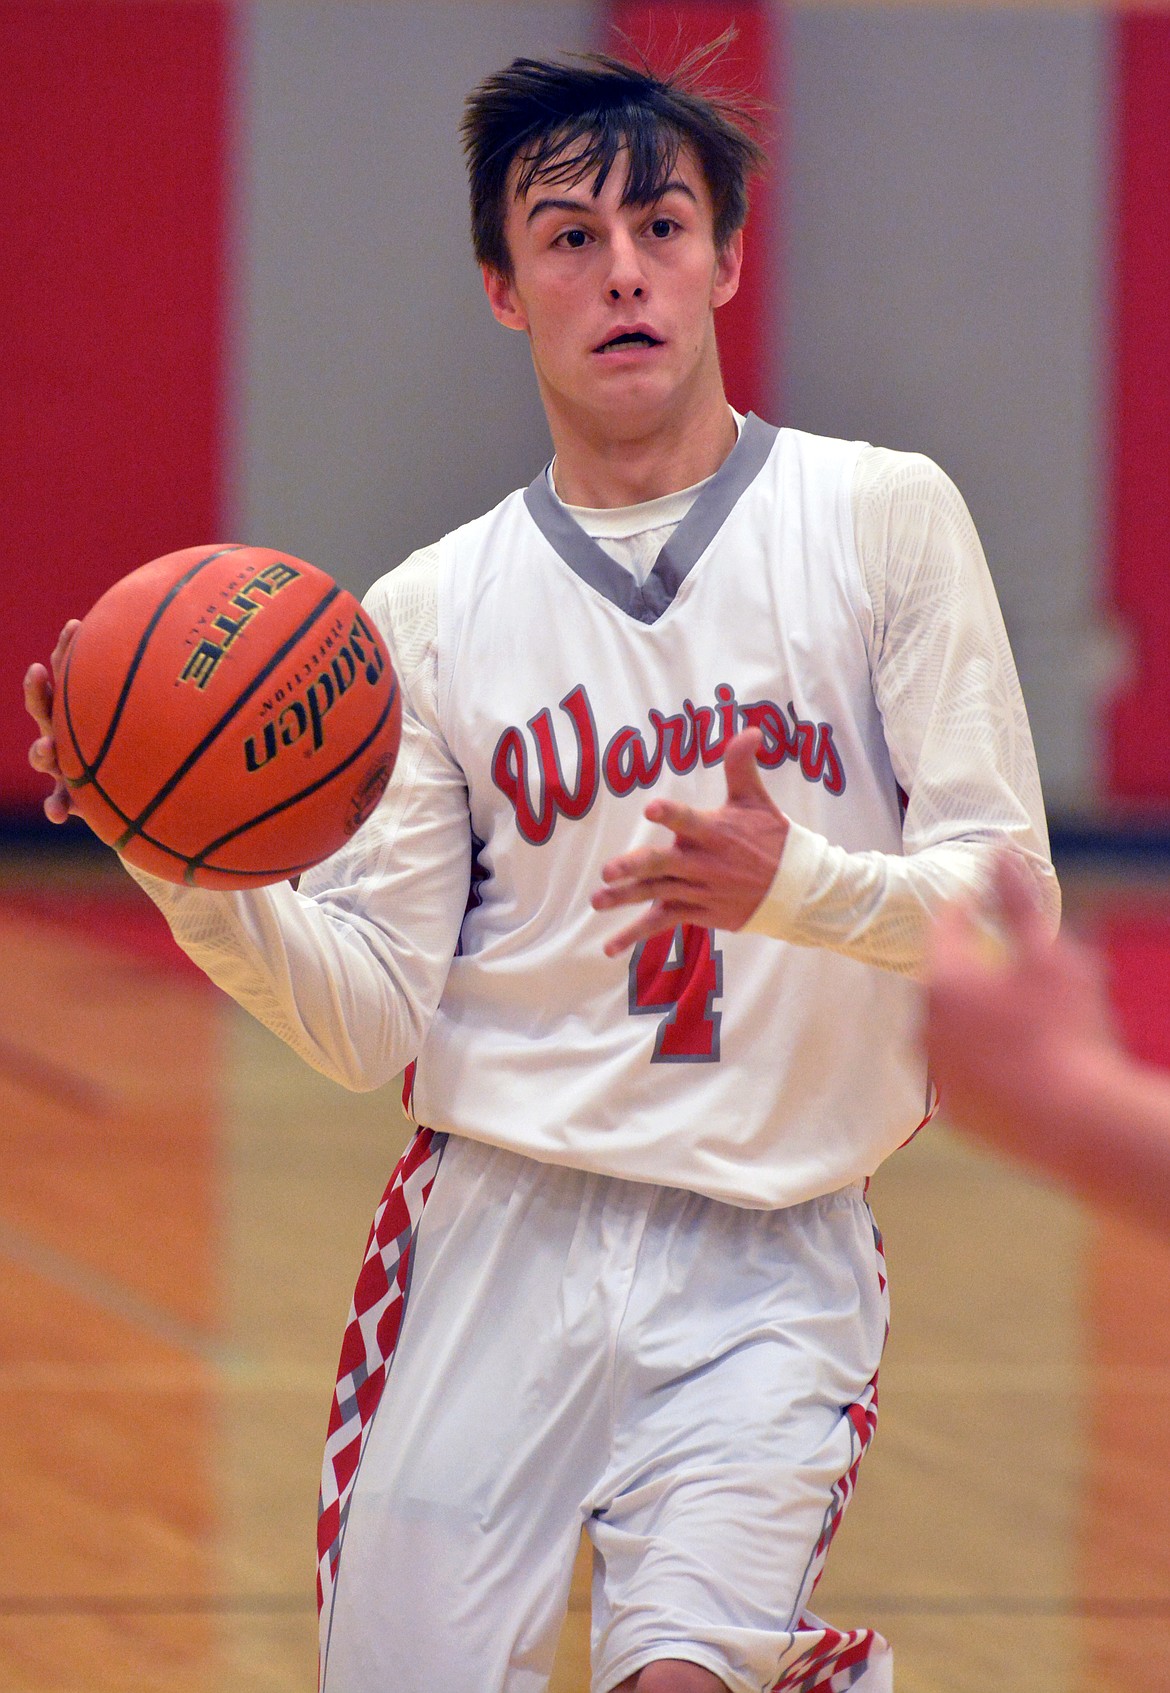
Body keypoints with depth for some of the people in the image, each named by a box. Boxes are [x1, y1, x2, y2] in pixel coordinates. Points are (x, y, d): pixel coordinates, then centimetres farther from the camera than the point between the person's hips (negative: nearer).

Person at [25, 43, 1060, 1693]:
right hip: (499, 1229, 2)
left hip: (770, 1259, -2)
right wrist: (206, 885, -17)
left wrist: (796, 886, -22)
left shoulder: (885, 518, 2)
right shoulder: (430, 611, 7)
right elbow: (375, 1018, 1)